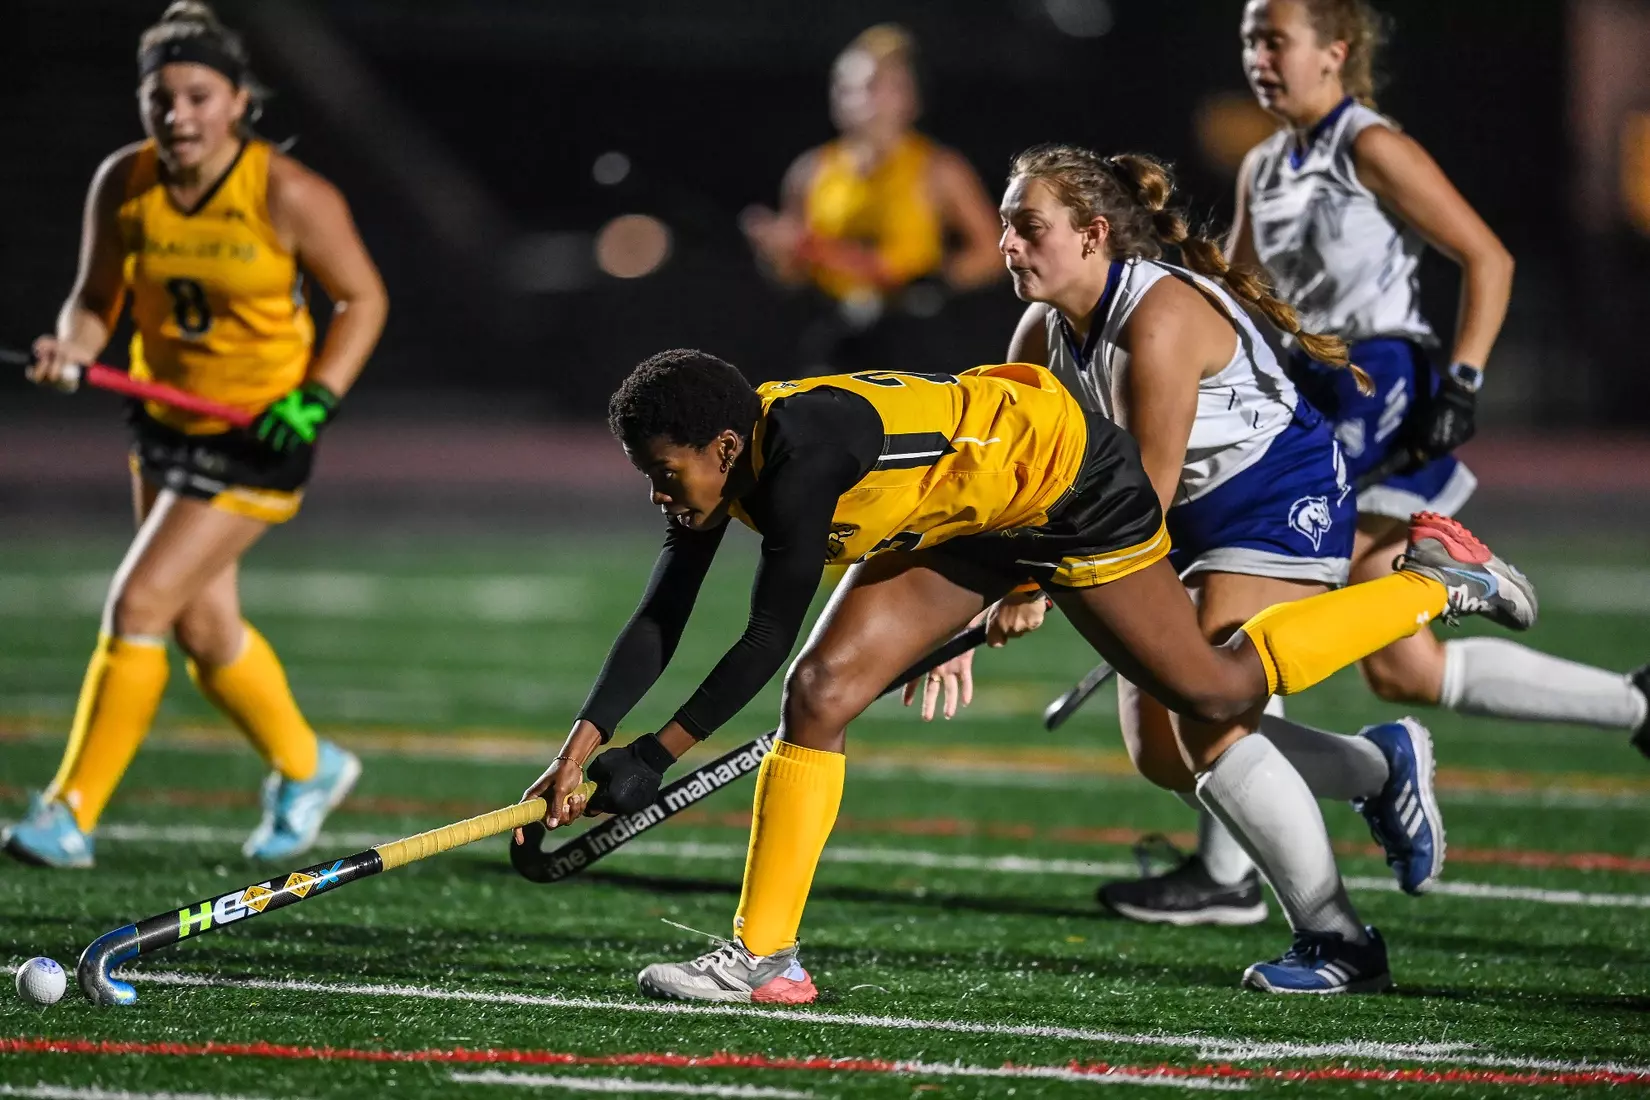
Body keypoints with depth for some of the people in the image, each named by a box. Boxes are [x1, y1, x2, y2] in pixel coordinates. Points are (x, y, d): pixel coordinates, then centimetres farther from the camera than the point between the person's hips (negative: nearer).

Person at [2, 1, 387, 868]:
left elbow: (361, 299, -8)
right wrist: (70, 348, -21)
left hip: (258, 437, -6)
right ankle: (305, 769, 41)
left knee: (137, 604, -14)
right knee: (203, 628, 15)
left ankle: (73, 813, -7)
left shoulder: (287, 194, -20)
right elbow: (97, 298, 1)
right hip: (165, 422, 6)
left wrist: (316, 399, -19)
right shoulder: (123, 185, -8)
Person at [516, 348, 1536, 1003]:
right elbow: (659, 622, -8)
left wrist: (658, 754, -28)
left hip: (1063, 480, -8)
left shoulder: (802, 459, -36)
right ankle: (764, 955, -2)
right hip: (966, 521, 8)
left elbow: (768, 639, -33)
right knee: (822, 690, -7)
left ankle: (1436, 580, 22)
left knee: (1212, 689, 4)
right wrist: (581, 750, -17)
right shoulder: (719, 461, -11)